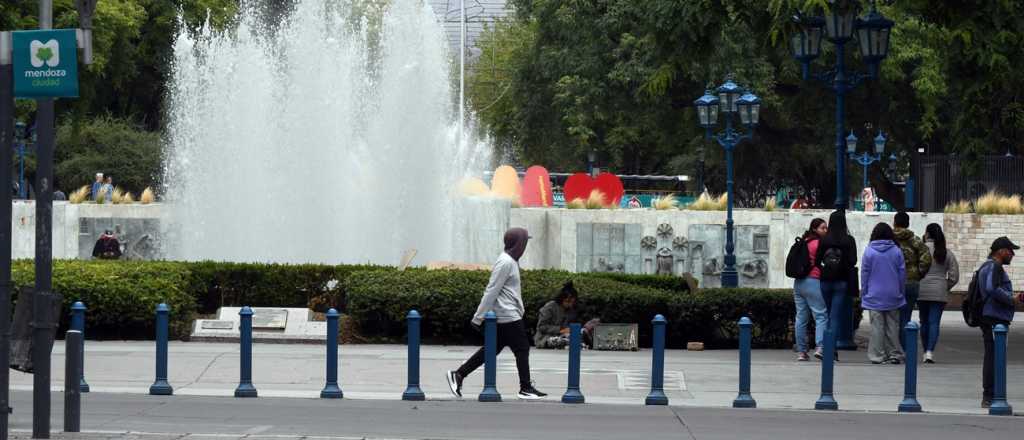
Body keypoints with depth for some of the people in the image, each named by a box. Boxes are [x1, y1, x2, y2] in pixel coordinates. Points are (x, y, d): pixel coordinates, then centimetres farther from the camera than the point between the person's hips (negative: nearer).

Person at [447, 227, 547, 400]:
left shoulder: (511, 261, 16)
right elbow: (492, 290, -18)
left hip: (510, 314, 10)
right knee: (522, 349, -2)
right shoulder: (506, 263, -16)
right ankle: (525, 388, 5)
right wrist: (479, 317, -19)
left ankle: (458, 374, 11)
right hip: (508, 316, -10)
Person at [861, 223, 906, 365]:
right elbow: (902, 273, 3)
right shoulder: (897, 251, -1)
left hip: (874, 296, -2)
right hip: (893, 296, 2)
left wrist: (863, 293, 7)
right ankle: (894, 354, 9)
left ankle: (877, 355, 0)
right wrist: (901, 292, 14)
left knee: (877, 326, 1)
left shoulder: (869, 251, -6)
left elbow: (864, 273, -2)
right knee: (892, 325, 9)